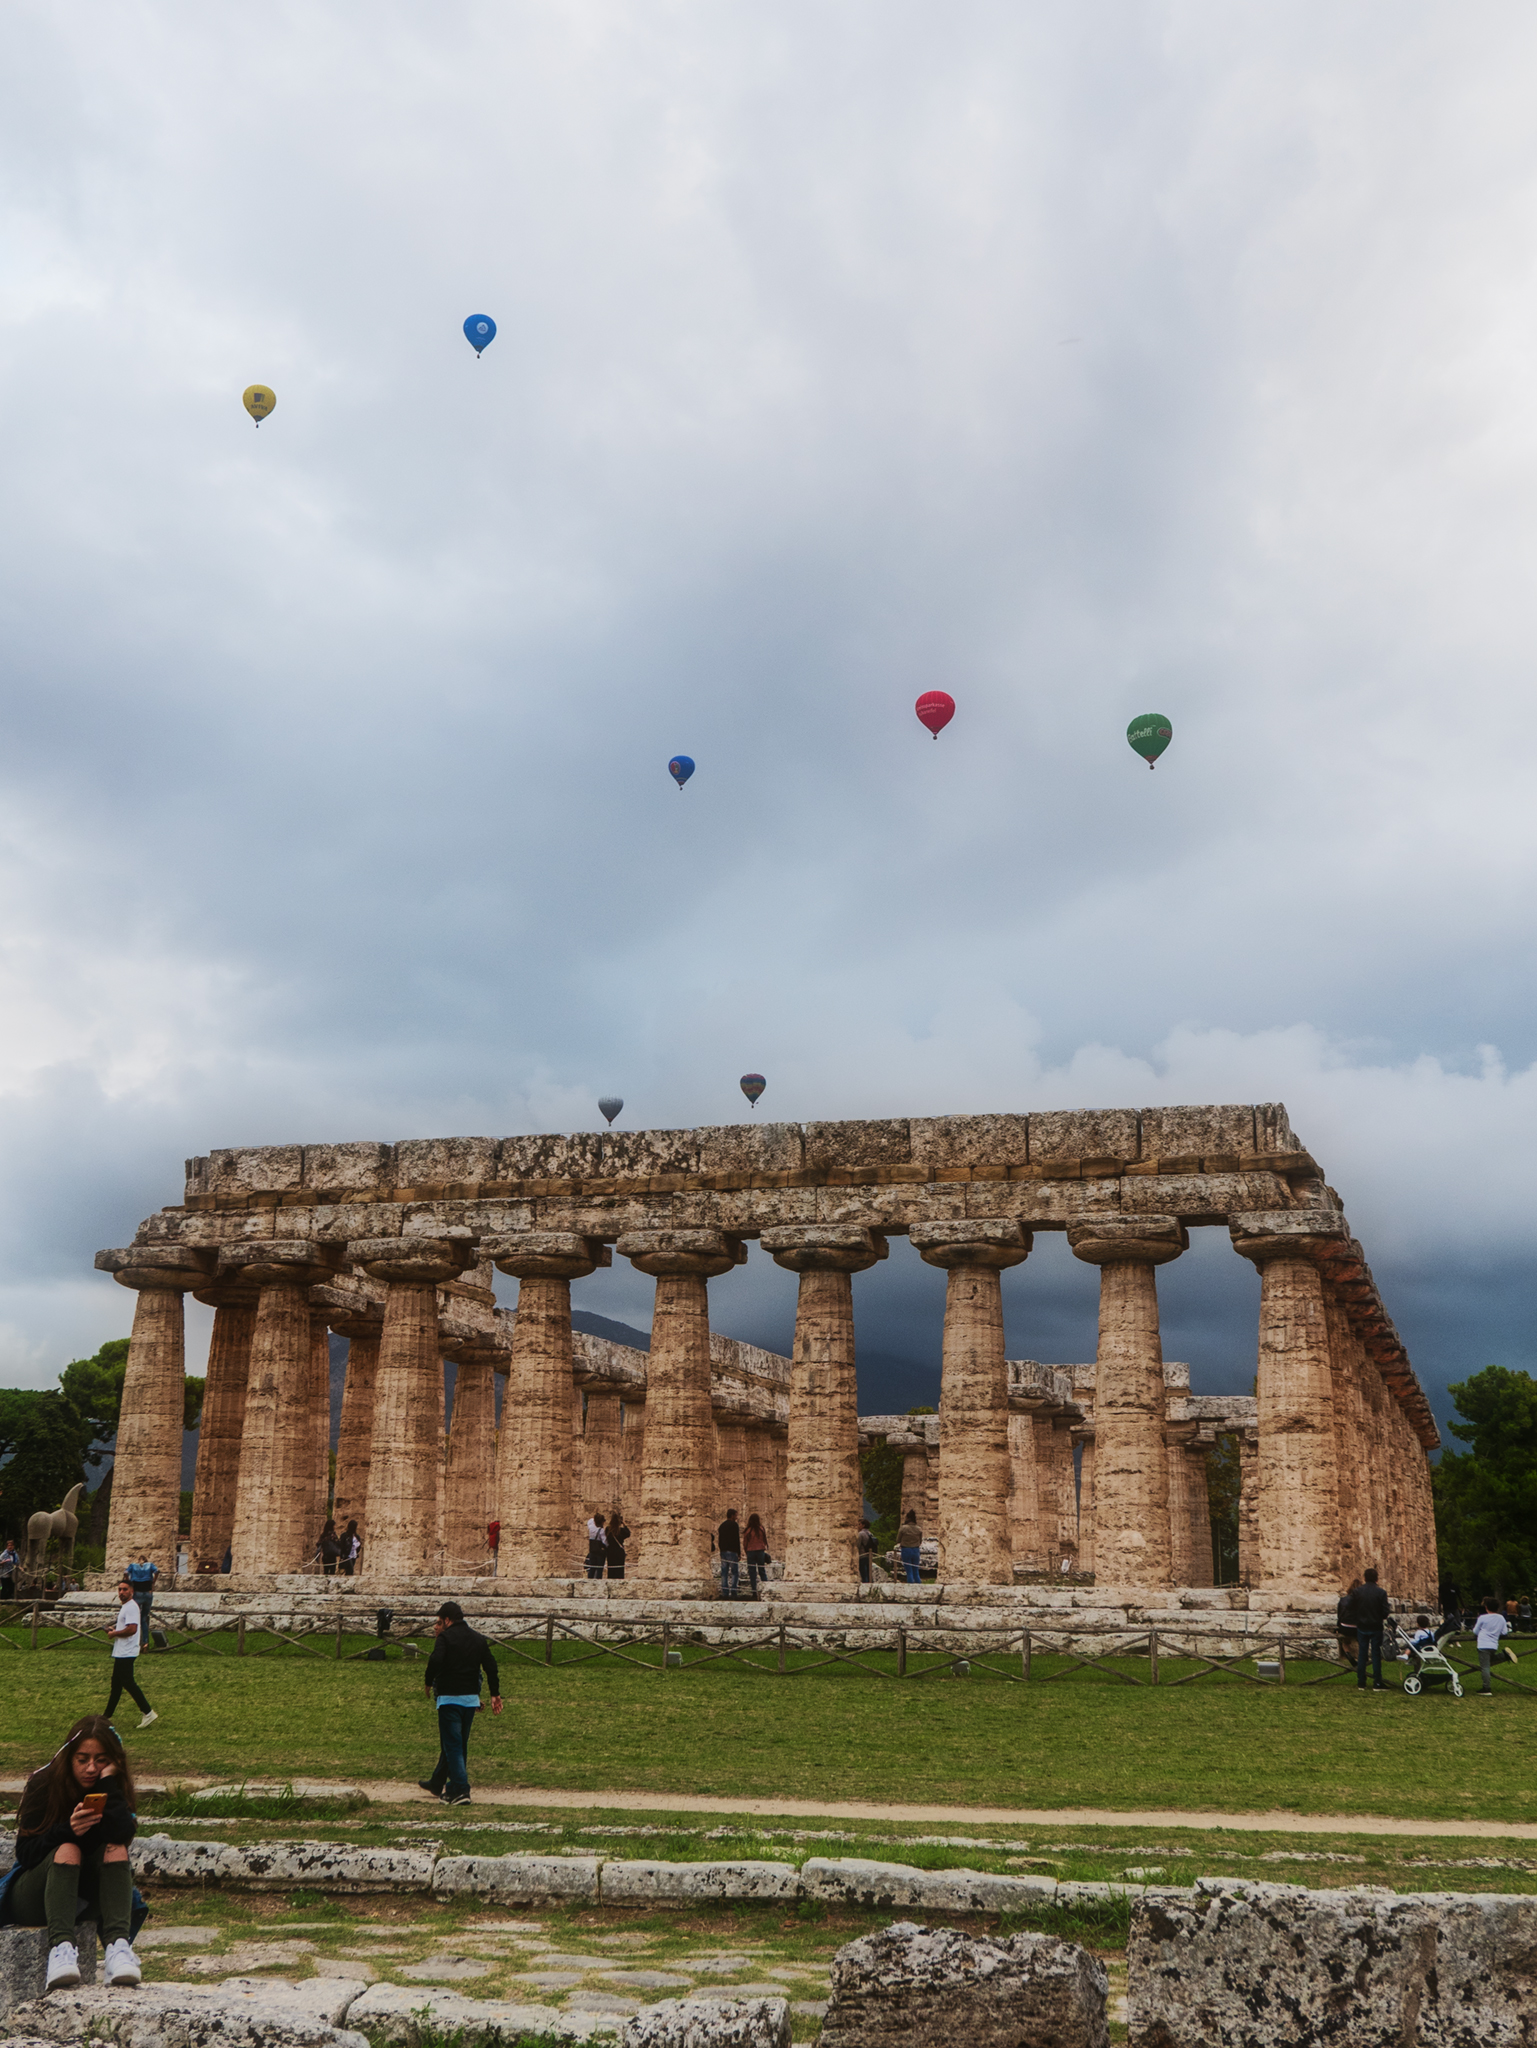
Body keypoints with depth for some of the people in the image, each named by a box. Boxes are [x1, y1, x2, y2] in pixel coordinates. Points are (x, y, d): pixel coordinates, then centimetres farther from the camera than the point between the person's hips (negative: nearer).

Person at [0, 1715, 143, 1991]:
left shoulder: (115, 1789, -3)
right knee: (67, 1850, -31)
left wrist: (108, 1782, -23)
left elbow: (122, 1836, -23)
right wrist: (66, 1830, -29)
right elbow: (25, 1852, -12)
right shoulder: (44, 1784, -8)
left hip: (86, 1898, 2)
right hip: (33, 1902, -2)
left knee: (116, 1850, -27)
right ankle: (60, 1946, -52)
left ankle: (119, 1945, -46)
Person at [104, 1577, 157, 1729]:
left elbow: (132, 1629, -27)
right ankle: (107, 1716, 23)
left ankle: (148, 1713, -7)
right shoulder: (125, 1606, 16)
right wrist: (114, 1629, 11)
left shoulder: (131, 1607, -17)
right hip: (120, 1652, 11)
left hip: (126, 1653, -11)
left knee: (128, 1683, -9)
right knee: (116, 1683, 15)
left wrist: (114, 1634, -14)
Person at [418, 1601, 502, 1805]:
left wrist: (429, 1683, -6)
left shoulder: (445, 1637, -7)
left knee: (452, 1745, -5)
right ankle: (438, 1784, 30)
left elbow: (435, 1661, -22)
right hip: (471, 1699, 7)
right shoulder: (478, 1639, 12)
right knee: (459, 1744, 16)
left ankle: (461, 1791, -14)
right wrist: (495, 1694, 11)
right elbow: (490, 1666, 8)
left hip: (450, 1697, -7)